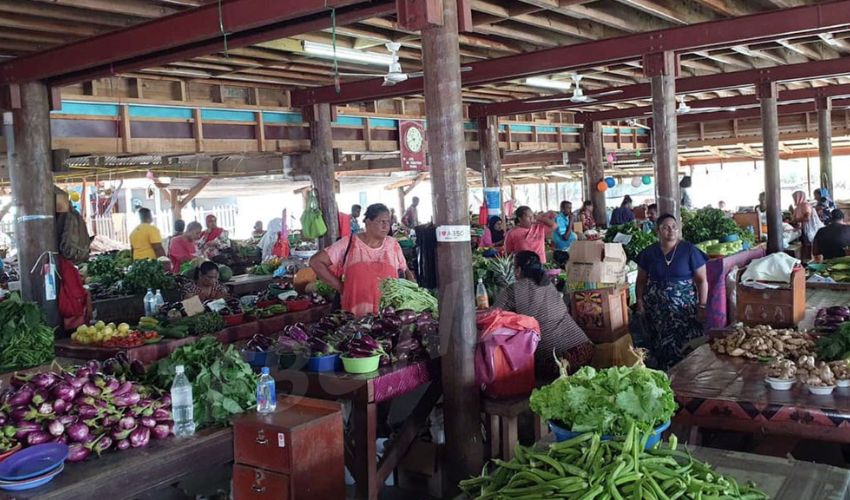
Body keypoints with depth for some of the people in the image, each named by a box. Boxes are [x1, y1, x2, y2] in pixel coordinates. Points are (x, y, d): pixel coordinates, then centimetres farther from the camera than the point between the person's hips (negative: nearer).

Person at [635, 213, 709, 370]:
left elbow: (702, 280, -3)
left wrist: (702, 306, -7)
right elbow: (641, 279, 11)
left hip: (684, 308, -2)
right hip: (656, 309, 2)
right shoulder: (649, 252, 3)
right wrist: (640, 301, 0)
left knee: (686, 346, -3)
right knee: (660, 345, 6)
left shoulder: (689, 250, -4)